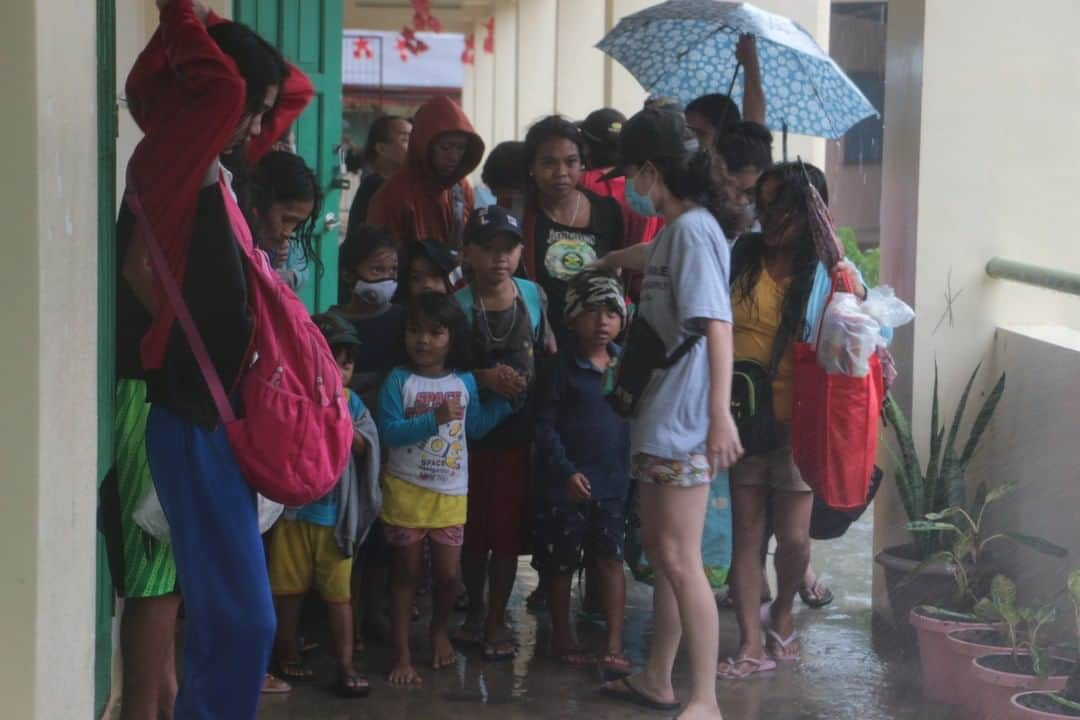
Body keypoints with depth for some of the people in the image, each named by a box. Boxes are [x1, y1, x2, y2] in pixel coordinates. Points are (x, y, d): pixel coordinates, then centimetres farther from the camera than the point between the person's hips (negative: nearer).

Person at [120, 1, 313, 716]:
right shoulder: (167, 169, -15)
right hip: (194, 423, -9)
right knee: (240, 619, -10)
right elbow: (222, 88, -35)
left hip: (218, 416, 9)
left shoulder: (212, 169, 10)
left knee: (226, 614, 14)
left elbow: (296, 90, 23)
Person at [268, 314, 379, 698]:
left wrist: (352, 434, -17)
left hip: (336, 514, 2)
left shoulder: (351, 402, 4)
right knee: (289, 586, 12)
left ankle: (345, 663, 7)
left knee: (339, 592, 4)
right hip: (293, 510, -2)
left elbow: (367, 450, 0)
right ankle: (287, 651, 27)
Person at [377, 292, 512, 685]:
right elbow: (389, 432, -19)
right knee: (407, 572, 5)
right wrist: (434, 419, -26)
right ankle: (402, 655, 13)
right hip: (406, 490, -3)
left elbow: (475, 426, 11)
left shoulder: (465, 381, 3)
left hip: (451, 493, 3)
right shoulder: (399, 380, -10)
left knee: (448, 574, 7)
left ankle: (440, 631, 36)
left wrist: (505, 397, 4)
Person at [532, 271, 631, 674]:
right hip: (567, 482, -3)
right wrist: (566, 472, -17)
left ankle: (614, 644, 6)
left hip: (614, 481, 3)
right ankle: (562, 637, 22)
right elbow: (545, 425, -9)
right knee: (561, 562, 8)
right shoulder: (563, 367, -8)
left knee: (609, 559, 3)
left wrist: (635, 470, 6)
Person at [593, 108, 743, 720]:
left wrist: (720, 415, -31)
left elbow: (717, 326, -23)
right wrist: (603, 262, 59)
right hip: (659, 416, 10)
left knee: (680, 559, -10)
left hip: (684, 420, -10)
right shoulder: (675, 232, 14)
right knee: (660, 550, 16)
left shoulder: (694, 228, -14)